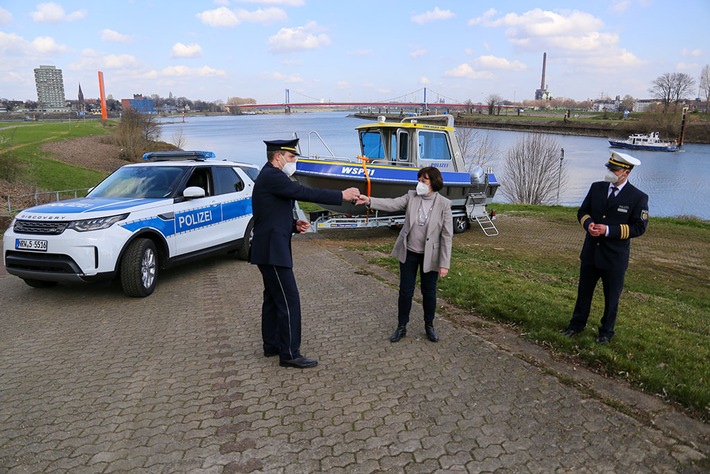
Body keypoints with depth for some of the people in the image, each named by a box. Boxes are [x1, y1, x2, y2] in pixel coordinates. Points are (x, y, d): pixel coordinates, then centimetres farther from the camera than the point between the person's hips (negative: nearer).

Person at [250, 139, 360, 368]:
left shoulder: (270, 176, 17)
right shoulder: (272, 176, -17)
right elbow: (306, 193, -22)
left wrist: (294, 224, 3)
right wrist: (341, 195, -16)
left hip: (270, 248, 11)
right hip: (272, 250, -11)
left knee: (273, 297, 17)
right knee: (289, 300, -7)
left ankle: (271, 345, 28)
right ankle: (289, 353, 1)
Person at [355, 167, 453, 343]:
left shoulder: (444, 204, -11)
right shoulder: (411, 196, -3)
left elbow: (446, 236, -11)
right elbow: (392, 204, -17)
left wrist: (444, 264, -13)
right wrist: (369, 200, -34)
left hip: (430, 255, -2)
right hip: (408, 253, 2)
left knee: (429, 292, 12)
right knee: (405, 292, 9)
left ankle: (429, 326, 34)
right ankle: (401, 327, 25)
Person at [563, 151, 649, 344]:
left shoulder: (638, 197, -12)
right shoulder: (597, 187, 1)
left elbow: (639, 227, -13)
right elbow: (583, 211, 8)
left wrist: (608, 230, -22)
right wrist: (588, 224, -15)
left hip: (615, 256, -4)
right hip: (590, 252, 4)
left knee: (611, 296, 11)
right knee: (584, 291, 17)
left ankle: (606, 331, 30)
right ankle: (577, 325, 33)